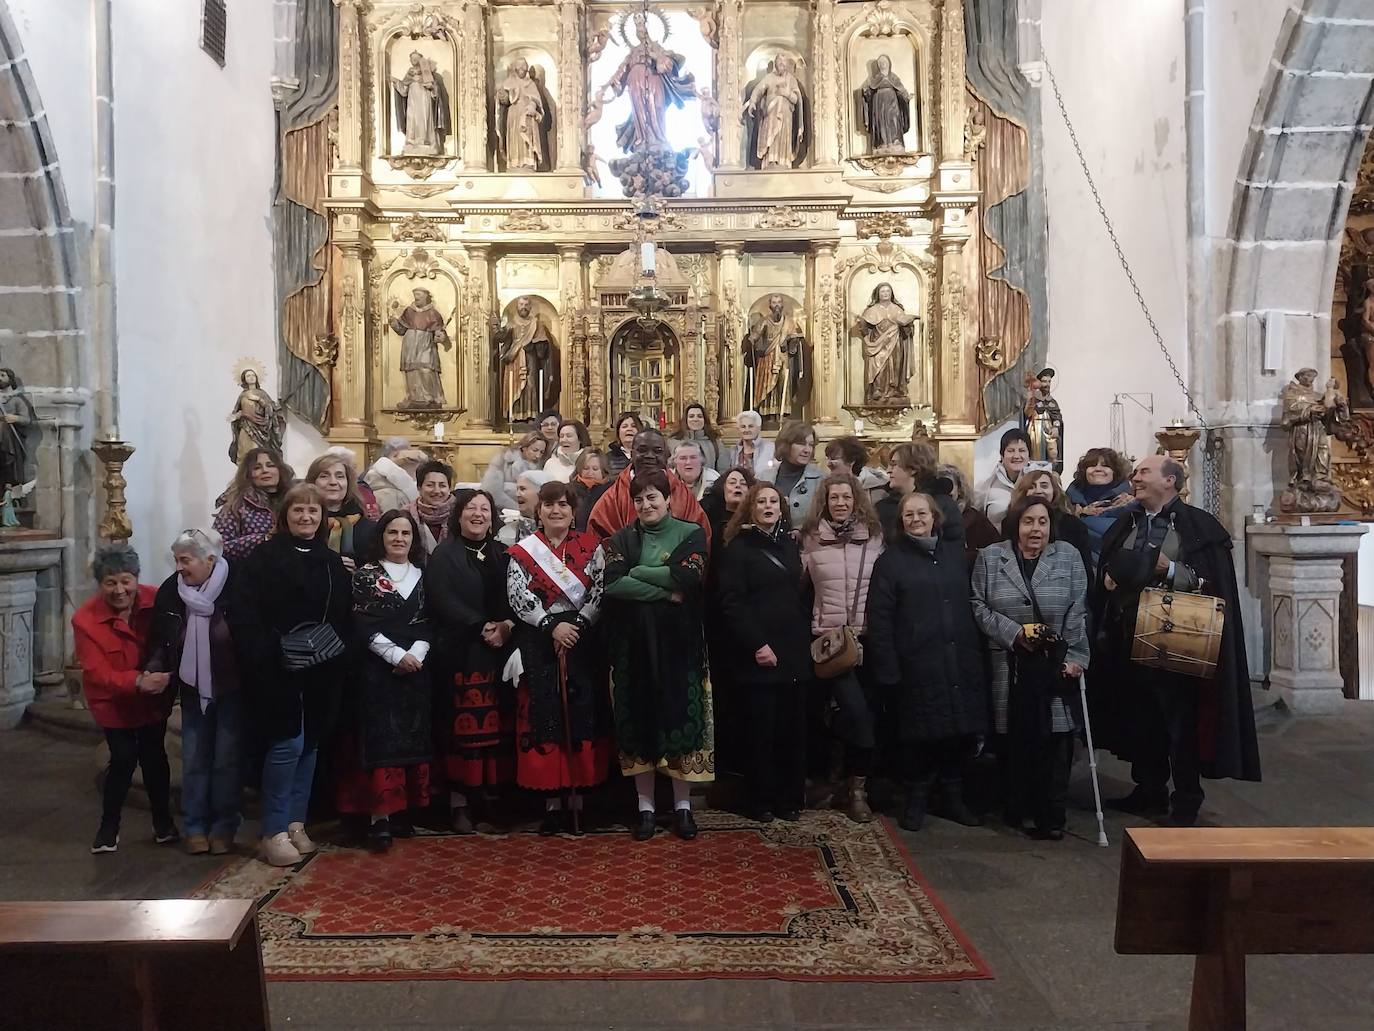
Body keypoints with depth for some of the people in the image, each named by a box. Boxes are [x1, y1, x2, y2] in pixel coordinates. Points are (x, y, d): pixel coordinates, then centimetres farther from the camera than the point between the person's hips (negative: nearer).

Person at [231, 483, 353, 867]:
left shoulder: (333, 562, 10)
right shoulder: (266, 557, -5)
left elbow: (345, 618, 13)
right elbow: (242, 613, -12)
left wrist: (339, 654, -1)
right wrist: (267, 655, -21)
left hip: (321, 673, 5)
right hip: (278, 672, -5)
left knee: (310, 745, 11)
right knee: (287, 745, -6)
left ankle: (295, 823, 24)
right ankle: (274, 832, 7)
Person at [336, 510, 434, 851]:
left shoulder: (422, 575, 12)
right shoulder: (365, 574, 1)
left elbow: (429, 622, 7)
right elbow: (363, 625, -7)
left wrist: (416, 654, -10)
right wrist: (396, 655, -14)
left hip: (416, 668, 4)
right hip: (377, 669, -4)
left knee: (412, 738, 5)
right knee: (380, 738, -8)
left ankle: (401, 811, 13)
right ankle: (379, 816, -8)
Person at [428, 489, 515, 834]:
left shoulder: (503, 554, 15)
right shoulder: (444, 555, 1)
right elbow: (443, 602, -10)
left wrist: (507, 624, -10)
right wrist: (482, 627, -17)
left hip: (501, 651, 4)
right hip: (460, 653, -4)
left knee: (498, 724, 3)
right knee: (464, 726, -5)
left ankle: (494, 793, 13)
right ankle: (459, 801, 3)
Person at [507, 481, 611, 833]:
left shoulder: (590, 547, 5)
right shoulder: (523, 550, 3)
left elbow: (600, 591, -1)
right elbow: (518, 596, -6)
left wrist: (577, 625, -14)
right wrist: (552, 625, -15)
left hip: (583, 639, 1)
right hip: (538, 642, -1)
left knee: (583, 713, 3)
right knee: (544, 715, 0)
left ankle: (579, 797, 12)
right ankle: (552, 801, 7)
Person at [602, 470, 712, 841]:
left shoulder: (691, 534, 2)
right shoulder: (621, 539, 7)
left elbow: (687, 578, -14)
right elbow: (612, 584, -9)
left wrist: (635, 572, -7)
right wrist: (664, 591, -14)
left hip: (677, 641, -1)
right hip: (633, 643, 2)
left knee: (679, 715, 1)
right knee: (639, 718, 4)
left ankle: (683, 805, 13)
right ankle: (645, 806, 15)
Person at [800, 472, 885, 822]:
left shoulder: (874, 537, 6)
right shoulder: (811, 539, 1)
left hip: (867, 637, 3)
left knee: (868, 710, 4)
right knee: (855, 711, -14)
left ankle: (854, 784, 20)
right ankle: (856, 786, 5)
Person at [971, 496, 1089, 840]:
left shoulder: (1068, 557, 5)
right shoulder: (990, 557, 3)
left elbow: (1077, 614, 2)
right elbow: (979, 606, 0)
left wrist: (1076, 658, -6)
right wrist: (1014, 632, -11)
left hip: (1056, 666, 1)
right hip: (1009, 666, 0)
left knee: (1055, 740, -1)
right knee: (1013, 739, 3)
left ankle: (1051, 815, 9)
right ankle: (1015, 808, 19)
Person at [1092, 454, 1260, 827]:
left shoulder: (1199, 526, -6)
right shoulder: (1125, 524, 12)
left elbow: (1213, 582, -11)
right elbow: (1106, 568, 21)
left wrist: (1169, 569, -20)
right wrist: (1107, 576, 0)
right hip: (1129, 638, 6)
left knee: (1181, 720, 1)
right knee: (1139, 717, 12)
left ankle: (1186, 803, 14)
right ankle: (1150, 791, 26)